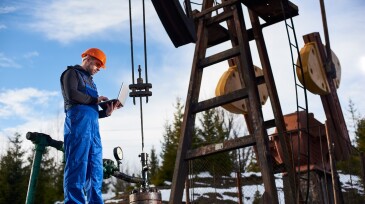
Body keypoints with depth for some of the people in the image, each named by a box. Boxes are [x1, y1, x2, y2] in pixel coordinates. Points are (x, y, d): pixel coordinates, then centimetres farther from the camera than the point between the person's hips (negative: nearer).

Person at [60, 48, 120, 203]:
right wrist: (95, 99, 2)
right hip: (79, 120, -8)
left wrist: (107, 111, 6)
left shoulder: (89, 81, 33)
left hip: (93, 124, 8)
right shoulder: (72, 73, 12)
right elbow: (71, 94, -9)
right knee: (77, 164, -16)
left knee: (95, 169, -1)